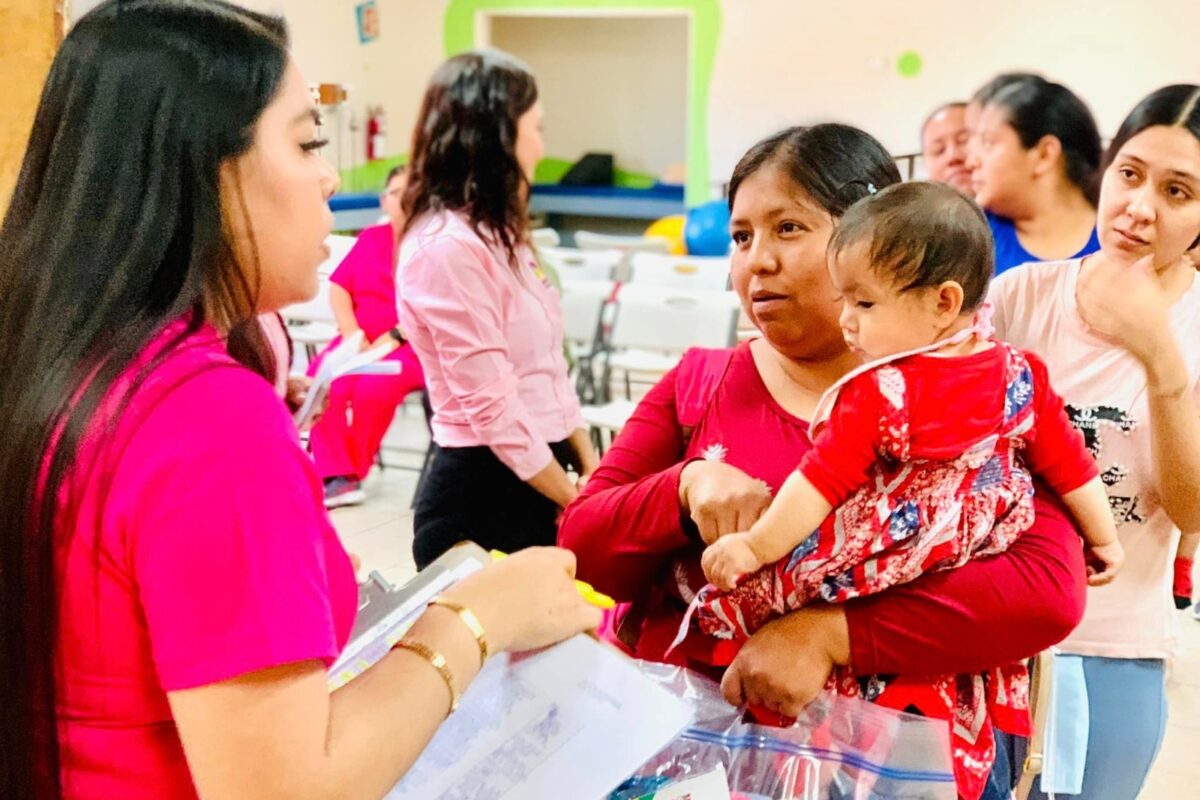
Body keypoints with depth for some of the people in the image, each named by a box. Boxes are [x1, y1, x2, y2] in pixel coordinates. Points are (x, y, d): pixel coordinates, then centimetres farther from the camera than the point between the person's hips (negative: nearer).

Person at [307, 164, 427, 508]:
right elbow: (338, 288, 12)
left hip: (414, 346, -4)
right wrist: (351, 334, -6)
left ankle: (352, 473, -13)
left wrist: (394, 337, -18)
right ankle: (337, 476, -23)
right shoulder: (370, 238, 18)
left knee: (375, 387, -33)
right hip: (362, 343, 4)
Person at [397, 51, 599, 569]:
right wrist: (576, 501, -10)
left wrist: (591, 474, 7)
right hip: (484, 495, -9)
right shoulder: (446, 247, -18)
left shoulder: (497, 235, 13)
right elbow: (494, 410, -19)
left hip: (539, 486, 9)